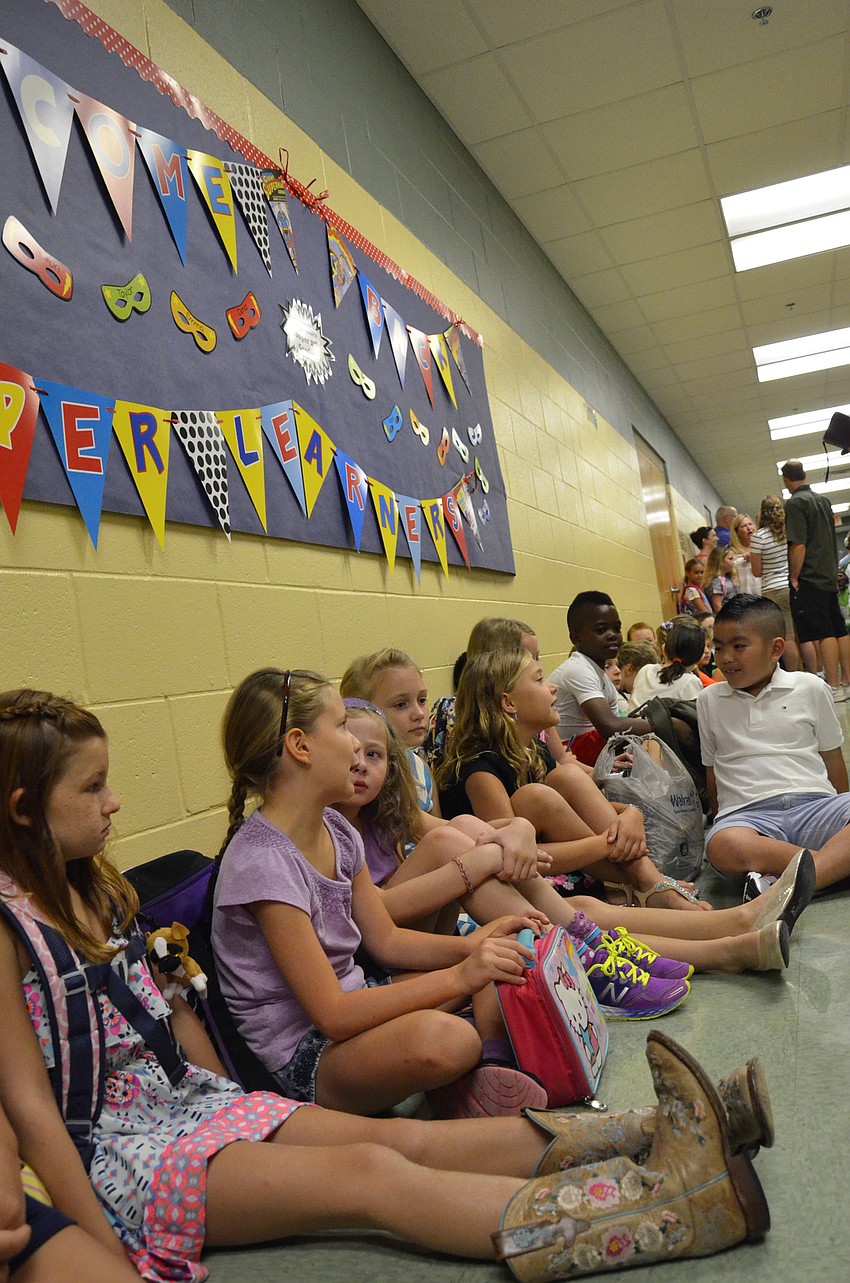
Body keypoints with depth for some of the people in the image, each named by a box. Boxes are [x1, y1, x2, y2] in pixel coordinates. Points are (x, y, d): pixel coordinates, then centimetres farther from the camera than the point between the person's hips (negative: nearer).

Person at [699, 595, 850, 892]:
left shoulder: (810, 688, 11)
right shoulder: (709, 701, 15)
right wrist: (719, 819, 17)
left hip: (814, 803, 1)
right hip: (748, 813, 0)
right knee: (723, 847, -38)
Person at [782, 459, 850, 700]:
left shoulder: (795, 503, -12)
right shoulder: (823, 500, 13)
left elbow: (798, 546, -19)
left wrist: (793, 578, -13)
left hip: (809, 579, -9)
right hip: (830, 576, 9)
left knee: (822, 633, -8)